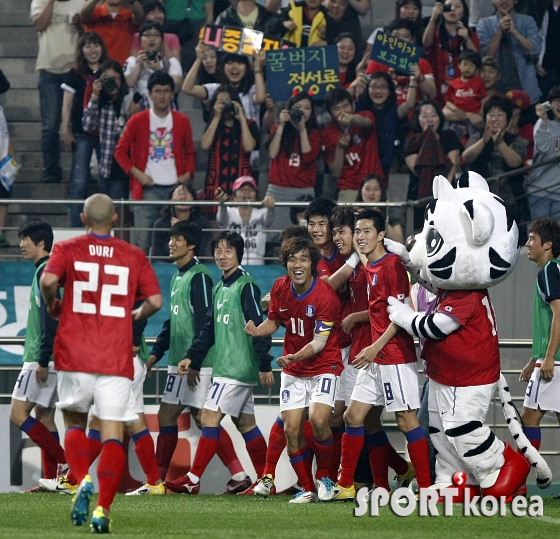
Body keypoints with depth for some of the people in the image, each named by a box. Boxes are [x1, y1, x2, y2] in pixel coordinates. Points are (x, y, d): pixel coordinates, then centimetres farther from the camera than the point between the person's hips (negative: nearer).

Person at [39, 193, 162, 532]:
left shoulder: (68, 249, 4)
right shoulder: (134, 256, 7)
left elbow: (48, 280, -14)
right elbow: (155, 300, 1)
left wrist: (53, 307, 5)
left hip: (75, 355, 0)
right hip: (117, 358, 0)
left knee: (74, 421, 17)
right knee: (113, 432, -1)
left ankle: (82, 480, -9)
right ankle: (104, 508, -12)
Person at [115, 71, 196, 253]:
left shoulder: (182, 121, 9)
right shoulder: (138, 121, 3)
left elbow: (190, 152, 17)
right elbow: (120, 151, 6)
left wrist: (188, 173, -1)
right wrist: (136, 173, -7)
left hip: (175, 187, 2)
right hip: (148, 188, -2)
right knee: (142, 241, -7)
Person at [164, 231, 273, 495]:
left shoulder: (246, 286, -11)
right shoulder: (219, 289, 16)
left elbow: (259, 327, -15)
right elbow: (210, 329, 21)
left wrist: (264, 365, -18)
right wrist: (192, 358, 15)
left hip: (239, 368, -9)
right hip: (224, 367, 9)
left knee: (210, 416, -12)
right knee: (245, 422, 10)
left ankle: (193, 480, -13)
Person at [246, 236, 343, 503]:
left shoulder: (325, 296, -21)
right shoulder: (280, 288, -4)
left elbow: (319, 341, -20)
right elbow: (274, 320, 12)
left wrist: (295, 357, -37)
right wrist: (257, 330, -10)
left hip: (323, 366, -5)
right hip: (293, 370, 5)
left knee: (318, 419, -24)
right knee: (291, 428, -4)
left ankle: (324, 476, 0)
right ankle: (307, 489, 10)